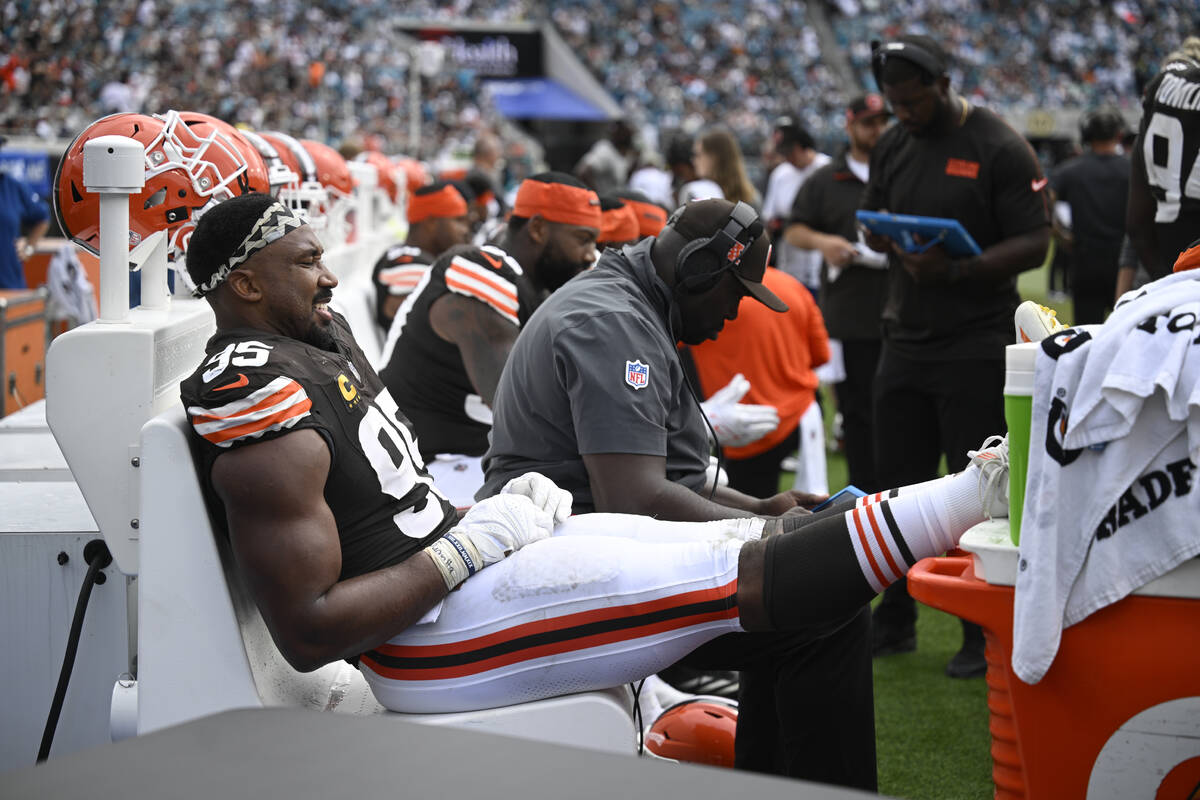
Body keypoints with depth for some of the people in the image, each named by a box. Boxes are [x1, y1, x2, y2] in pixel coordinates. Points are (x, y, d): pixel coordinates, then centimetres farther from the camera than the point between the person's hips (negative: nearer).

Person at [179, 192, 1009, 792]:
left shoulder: (319, 336, 12)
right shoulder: (258, 401, -20)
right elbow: (308, 632, -23)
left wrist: (490, 511, 5)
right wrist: (468, 547, -17)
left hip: (449, 563, 10)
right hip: (429, 634, -10)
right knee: (749, 578, -13)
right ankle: (982, 489, -6)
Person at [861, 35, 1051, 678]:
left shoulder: (1000, 149, -10)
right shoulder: (893, 145, 9)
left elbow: (1034, 243, -12)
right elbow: (870, 222, 17)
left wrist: (957, 268, -25)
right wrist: (895, 241, -7)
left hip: (976, 346, -6)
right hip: (904, 338, 6)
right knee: (897, 484, 10)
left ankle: (985, 636, 10)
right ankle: (894, 621, 22)